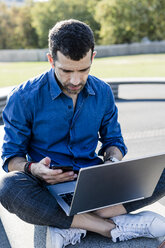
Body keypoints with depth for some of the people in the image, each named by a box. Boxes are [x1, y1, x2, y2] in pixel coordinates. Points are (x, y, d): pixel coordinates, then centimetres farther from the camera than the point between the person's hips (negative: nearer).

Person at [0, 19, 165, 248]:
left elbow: (114, 141, 12)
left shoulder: (103, 93, 1)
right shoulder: (24, 98, -9)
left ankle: (71, 227, -26)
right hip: (48, 186, -2)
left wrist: (112, 161, -12)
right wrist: (33, 168, -27)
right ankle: (113, 226, -27)